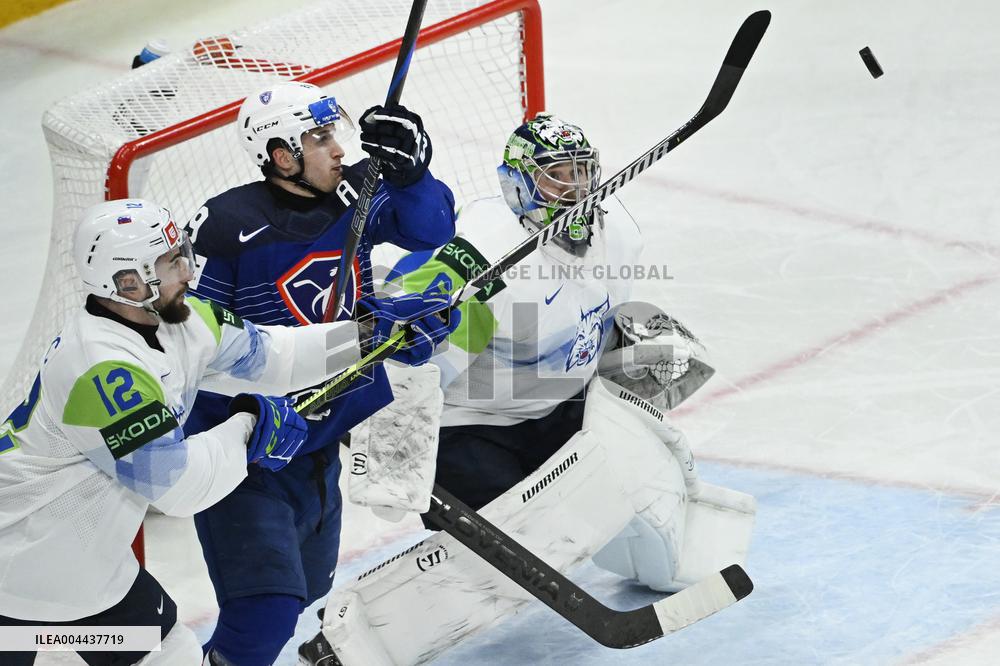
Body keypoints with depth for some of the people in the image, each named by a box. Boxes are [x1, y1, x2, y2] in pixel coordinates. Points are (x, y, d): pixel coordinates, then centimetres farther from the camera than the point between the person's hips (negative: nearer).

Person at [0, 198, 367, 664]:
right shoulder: (104, 368, -28)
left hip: (85, 558, 10)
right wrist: (246, 428, -12)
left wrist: (371, 335, 0)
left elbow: (267, 356, 5)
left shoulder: (173, 320, -2)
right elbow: (173, 482, -25)